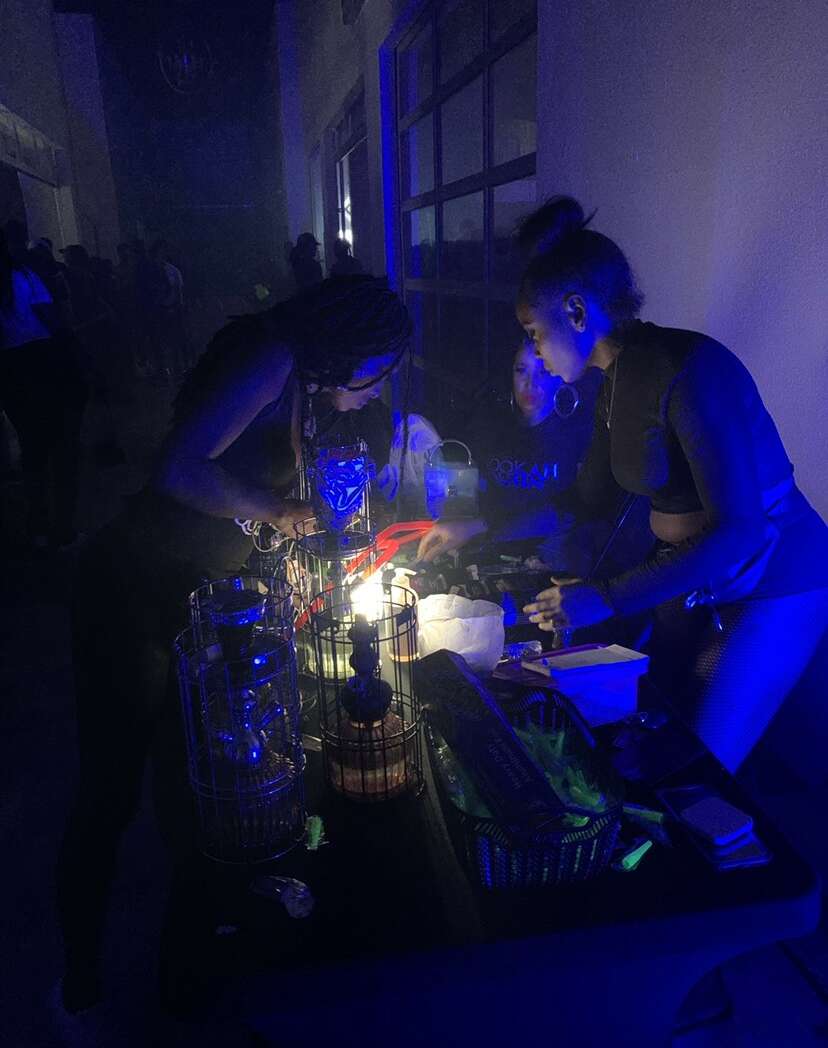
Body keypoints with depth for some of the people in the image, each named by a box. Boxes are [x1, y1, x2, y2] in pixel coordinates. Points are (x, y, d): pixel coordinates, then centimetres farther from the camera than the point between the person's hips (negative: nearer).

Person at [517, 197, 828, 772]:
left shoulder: (690, 369, -25)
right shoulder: (619, 382, 2)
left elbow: (740, 530, -29)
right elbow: (587, 498, 13)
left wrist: (607, 599, -27)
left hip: (772, 590, -8)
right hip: (695, 584, 8)